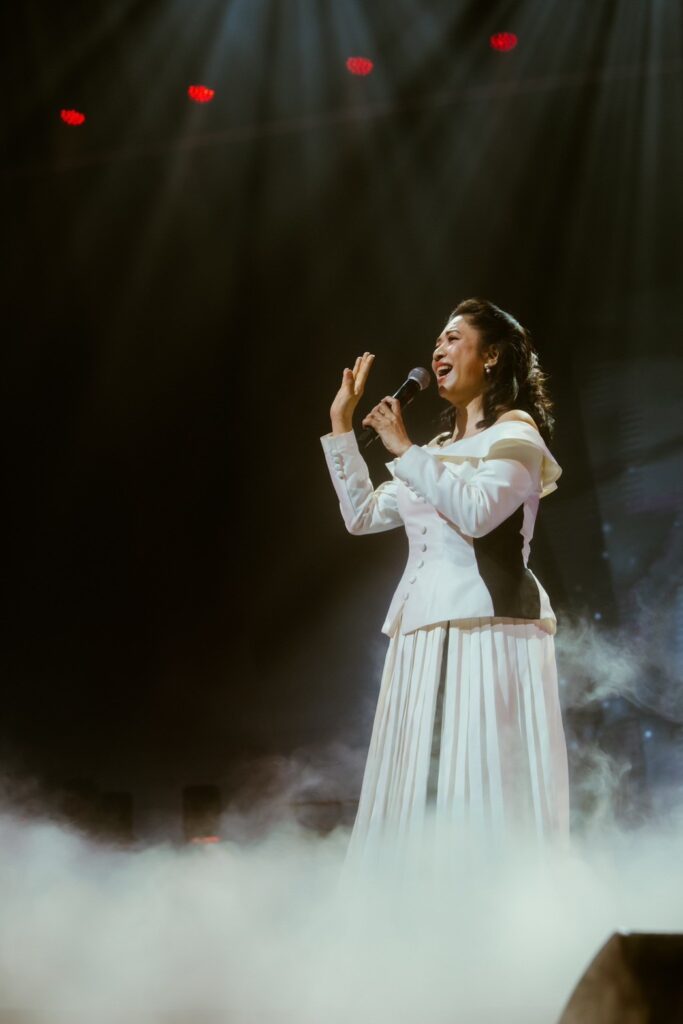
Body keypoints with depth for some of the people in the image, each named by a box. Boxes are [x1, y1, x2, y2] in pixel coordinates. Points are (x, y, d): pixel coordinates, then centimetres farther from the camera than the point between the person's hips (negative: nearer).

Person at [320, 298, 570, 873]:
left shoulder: (515, 431, 2)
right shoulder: (436, 451, 24)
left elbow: (478, 512, -17)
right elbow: (361, 515, 22)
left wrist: (403, 450, -10)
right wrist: (341, 425, 21)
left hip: (486, 632, -7)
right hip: (424, 638, 8)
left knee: (484, 799, -10)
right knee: (423, 799, 5)